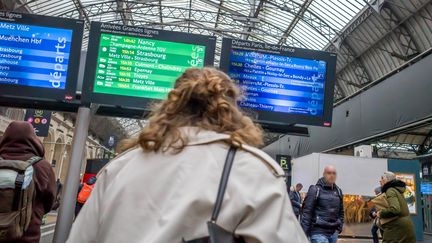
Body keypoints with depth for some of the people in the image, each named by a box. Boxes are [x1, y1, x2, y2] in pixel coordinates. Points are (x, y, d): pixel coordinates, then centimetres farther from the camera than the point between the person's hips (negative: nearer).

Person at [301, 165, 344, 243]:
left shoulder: (338, 191, 12)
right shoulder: (315, 190, -6)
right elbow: (307, 212, -10)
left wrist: (339, 227, 13)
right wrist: (304, 233, -13)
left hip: (333, 233, 6)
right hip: (319, 232, -6)